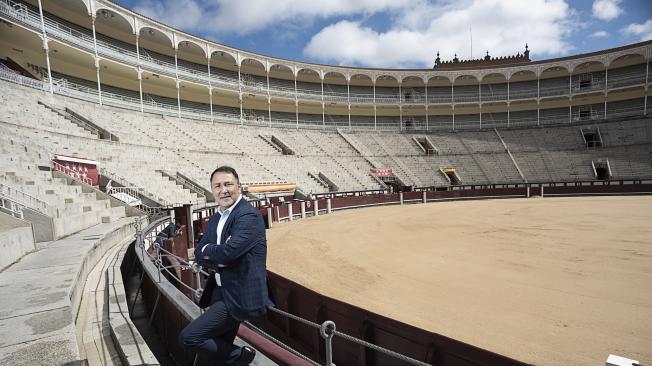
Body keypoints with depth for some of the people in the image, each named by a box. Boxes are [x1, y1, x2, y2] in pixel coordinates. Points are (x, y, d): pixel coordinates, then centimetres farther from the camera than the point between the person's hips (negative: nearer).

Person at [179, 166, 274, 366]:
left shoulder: (249, 215, -18)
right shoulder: (215, 218, 11)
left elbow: (229, 252, -28)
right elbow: (199, 255, 6)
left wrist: (207, 249, -8)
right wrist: (218, 255, -15)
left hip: (238, 295, -9)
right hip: (221, 291, 9)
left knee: (188, 337, -8)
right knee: (216, 349, 20)